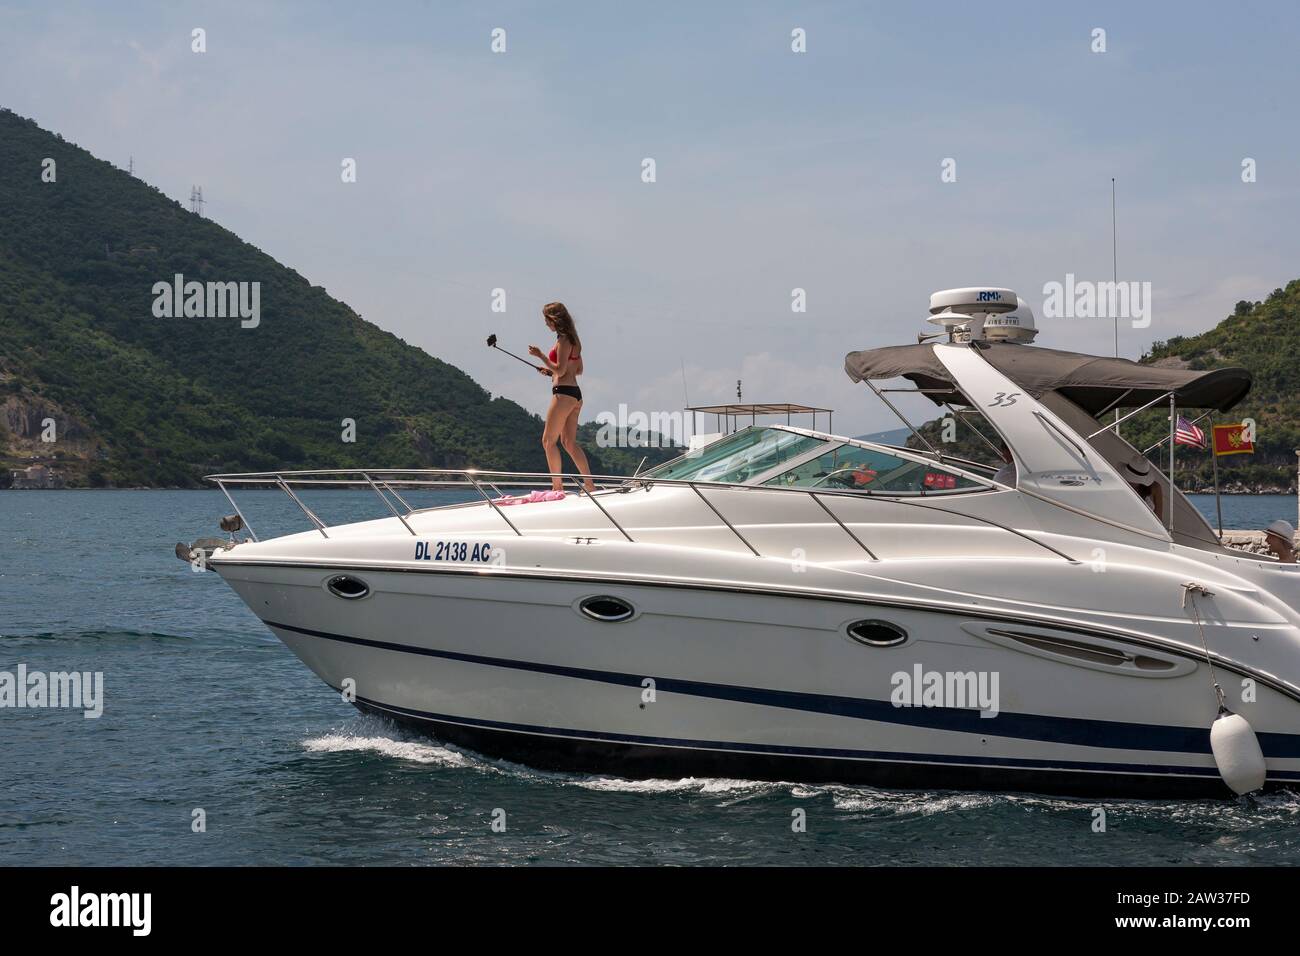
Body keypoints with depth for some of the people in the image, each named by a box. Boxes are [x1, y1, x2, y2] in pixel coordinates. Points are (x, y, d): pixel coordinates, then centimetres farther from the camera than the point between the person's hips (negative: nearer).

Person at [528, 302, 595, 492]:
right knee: (569, 442, 10)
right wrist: (551, 371, 17)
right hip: (575, 393, 10)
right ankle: (590, 484, 4)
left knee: (548, 440, -2)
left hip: (563, 393, -10)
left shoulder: (563, 340, -12)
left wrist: (541, 356, -13)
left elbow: (560, 370, -17)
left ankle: (557, 486, -4)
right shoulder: (573, 339, 17)